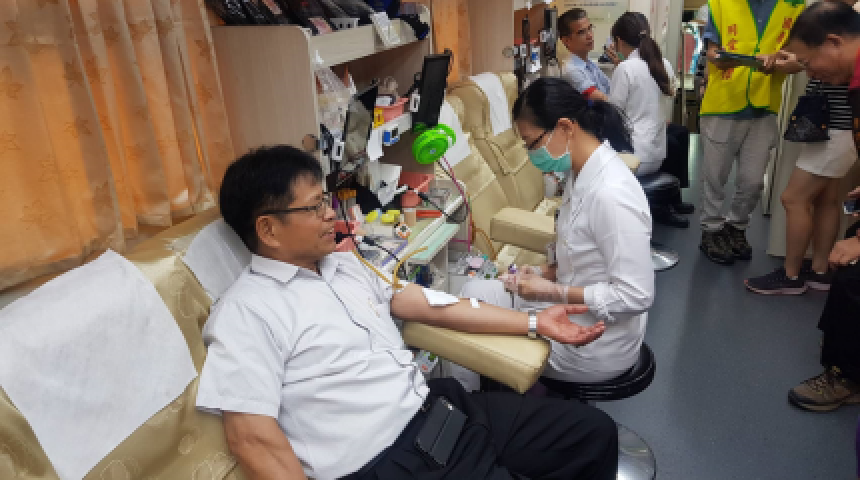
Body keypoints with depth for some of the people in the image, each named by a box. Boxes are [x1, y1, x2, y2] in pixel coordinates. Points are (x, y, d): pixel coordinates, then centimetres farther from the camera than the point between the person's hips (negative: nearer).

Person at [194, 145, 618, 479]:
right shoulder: (246, 313, -11)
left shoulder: (344, 265, 13)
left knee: (594, 430, 6)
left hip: (440, 409, 8)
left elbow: (430, 306, 14)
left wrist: (535, 323, 13)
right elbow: (254, 438, -17)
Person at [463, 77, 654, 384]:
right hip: (573, 314, 8)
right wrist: (546, 272, -1)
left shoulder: (610, 194, -29)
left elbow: (636, 296, -26)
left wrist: (553, 292, -22)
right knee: (474, 290, 5)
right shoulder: (582, 173, 0)